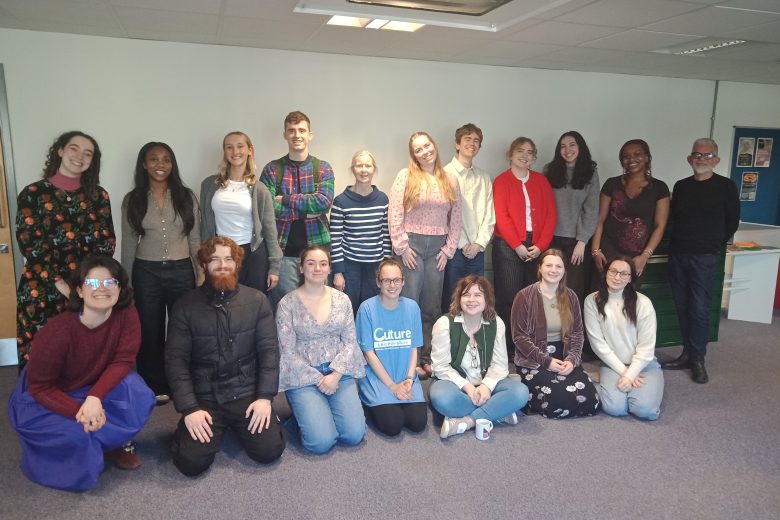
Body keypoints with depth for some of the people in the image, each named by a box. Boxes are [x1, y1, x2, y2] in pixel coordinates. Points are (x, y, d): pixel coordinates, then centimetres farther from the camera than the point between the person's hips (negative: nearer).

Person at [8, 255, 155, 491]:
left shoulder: (126, 314, -21)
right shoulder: (57, 330, -29)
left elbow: (123, 361, -18)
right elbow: (40, 387, -20)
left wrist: (95, 398, -33)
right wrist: (79, 412, -32)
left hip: (95, 391, 3)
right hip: (43, 400, -3)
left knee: (139, 393, -25)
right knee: (76, 437, -30)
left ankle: (116, 444, 0)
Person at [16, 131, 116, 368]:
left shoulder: (99, 196, 9)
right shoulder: (33, 194, 2)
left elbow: (107, 243, 5)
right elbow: (29, 245, -4)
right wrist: (59, 283, -12)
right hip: (41, 291, -1)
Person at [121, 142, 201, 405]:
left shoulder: (186, 197, 1)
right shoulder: (132, 200, 2)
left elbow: (195, 240, 4)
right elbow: (128, 244, 6)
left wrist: (203, 274, 1)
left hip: (181, 271, 0)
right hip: (146, 273, 0)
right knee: (150, 331, 10)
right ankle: (155, 387, 25)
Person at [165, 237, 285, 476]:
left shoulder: (257, 300, 1)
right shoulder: (186, 306, -1)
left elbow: (269, 350, -2)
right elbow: (175, 359, -4)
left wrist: (265, 397, -12)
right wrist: (189, 408, -13)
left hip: (247, 392, 1)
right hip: (205, 396, 0)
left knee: (270, 450, -15)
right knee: (191, 462, -16)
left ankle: (236, 425, 18)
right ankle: (219, 426, 17)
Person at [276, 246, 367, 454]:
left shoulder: (342, 300, 4)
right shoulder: (287, 304, -6)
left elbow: (349, 341, 3)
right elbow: (287, 352, -6)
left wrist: (335, 374, -11)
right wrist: (318, 379, -11)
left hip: (339, 372, 3)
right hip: (303, 376, -3)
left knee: (354, 435, -11)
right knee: (321, 441, -17)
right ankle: (306, 412, 15)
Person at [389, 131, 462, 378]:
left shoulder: (450, 181, 10)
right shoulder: (406, 176, 0)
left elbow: (456, 219, 9)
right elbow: (395, 215, -5)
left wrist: (448, 249, 2)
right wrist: (402, 247, -10)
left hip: (438, 247, 3)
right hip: (412, 244, -3)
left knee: (432, 306, 8)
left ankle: (428, 358, 18)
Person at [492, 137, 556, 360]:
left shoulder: (541, 180, 14)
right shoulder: (502, 181, 3)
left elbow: (550, 214, 7)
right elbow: (501, 217, -5)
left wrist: (540, 245, -5)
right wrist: (517, 245, -11)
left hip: (537, 247, 3)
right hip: (508, 247, -3)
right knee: (509, 297, -2)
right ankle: (508, 348, 7)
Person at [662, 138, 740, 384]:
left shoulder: (726, 186, -2)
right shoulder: (681, 186, 9)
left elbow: (732, 222, 4)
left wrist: (713, 245, 9)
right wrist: (682, 243, 9)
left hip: (705, 258, -4)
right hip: (677, 254, 4)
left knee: (699, 309, -4)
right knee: (682, 308, 9)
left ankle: (697, 360, 8)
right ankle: (687, 354, 20)